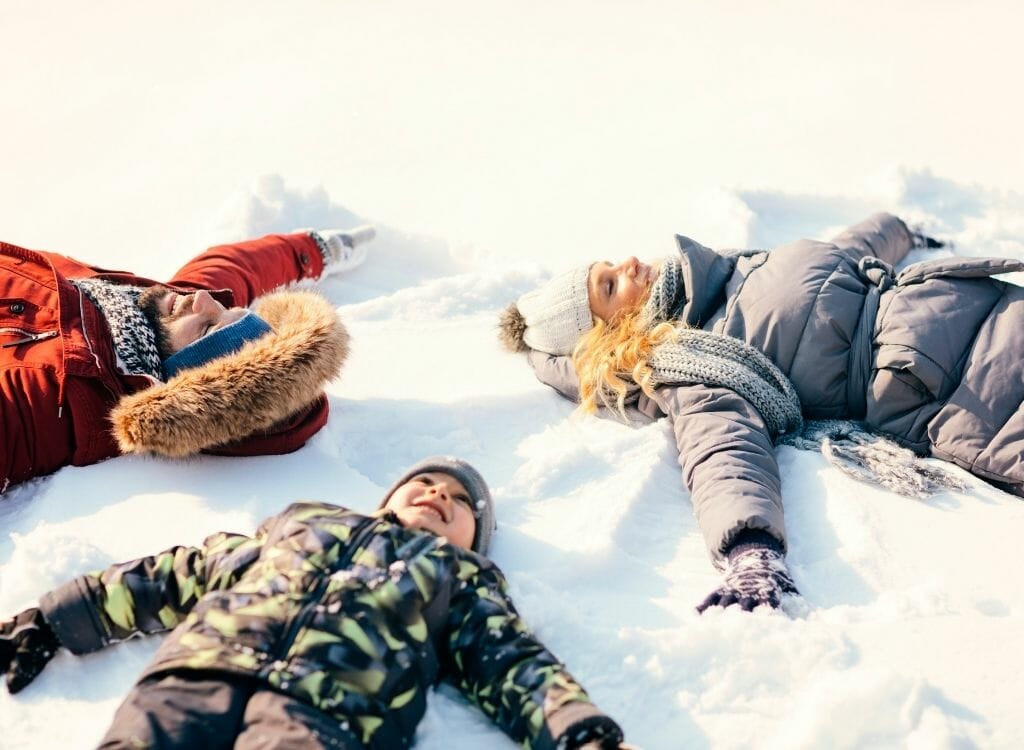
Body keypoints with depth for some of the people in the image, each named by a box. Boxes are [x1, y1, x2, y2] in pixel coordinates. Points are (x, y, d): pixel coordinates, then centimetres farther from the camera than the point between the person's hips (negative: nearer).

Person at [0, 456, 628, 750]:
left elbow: (515, 665, 15)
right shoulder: (303, 519, 37)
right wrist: (51, 621, 32)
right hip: (202, 662, 3)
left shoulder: (464, 578, 30)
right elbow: (181, 575, 35)